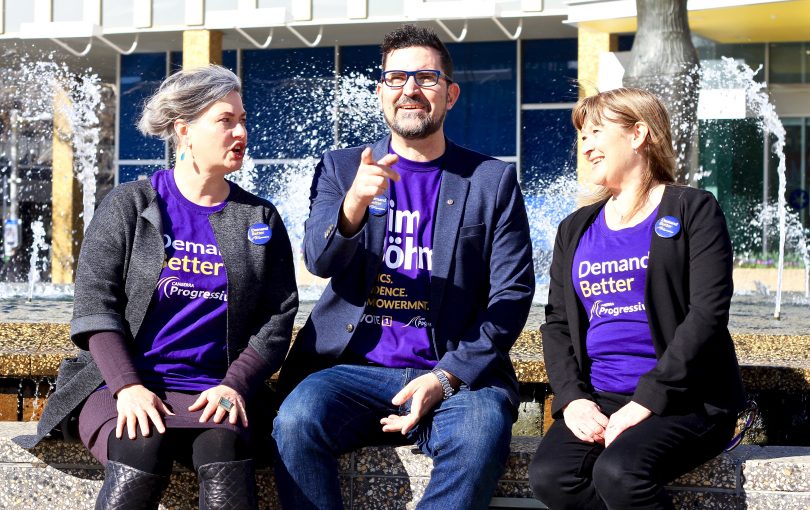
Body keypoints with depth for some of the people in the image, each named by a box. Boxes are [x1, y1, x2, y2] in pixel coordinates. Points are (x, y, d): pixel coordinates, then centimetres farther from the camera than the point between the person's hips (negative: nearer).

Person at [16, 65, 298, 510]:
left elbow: (278, 318, 9)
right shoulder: (128, 206, 8)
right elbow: (95, 304, 0)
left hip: (212, 393, 1)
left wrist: (235, 386, -8)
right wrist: (128, 387, -15)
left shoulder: (261, 220, 15)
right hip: (122, 386, -1)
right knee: (142, 454, -35)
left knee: (224, 447, -34)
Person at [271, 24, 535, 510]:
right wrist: (354, 204, -26)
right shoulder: (341, 168, 12)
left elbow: (511, 295, 3)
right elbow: (319, 261, -3)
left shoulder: (493, 180, 9)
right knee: (296, 420, -30)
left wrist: (446, 377, -11)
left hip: (453, 373, -1)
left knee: (482, 429, -34)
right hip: (354, 366, 1)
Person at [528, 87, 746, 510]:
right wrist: (572, 397, -7)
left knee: (619, 472, -33)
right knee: (549, 476, -25)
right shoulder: (575, 229, 19)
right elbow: (556, 322, 13)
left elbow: (707, 313, -9)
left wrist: (645, 402, -16)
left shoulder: (692, 210, 2)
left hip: (684, 399, -4)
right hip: (598, 399, 5)